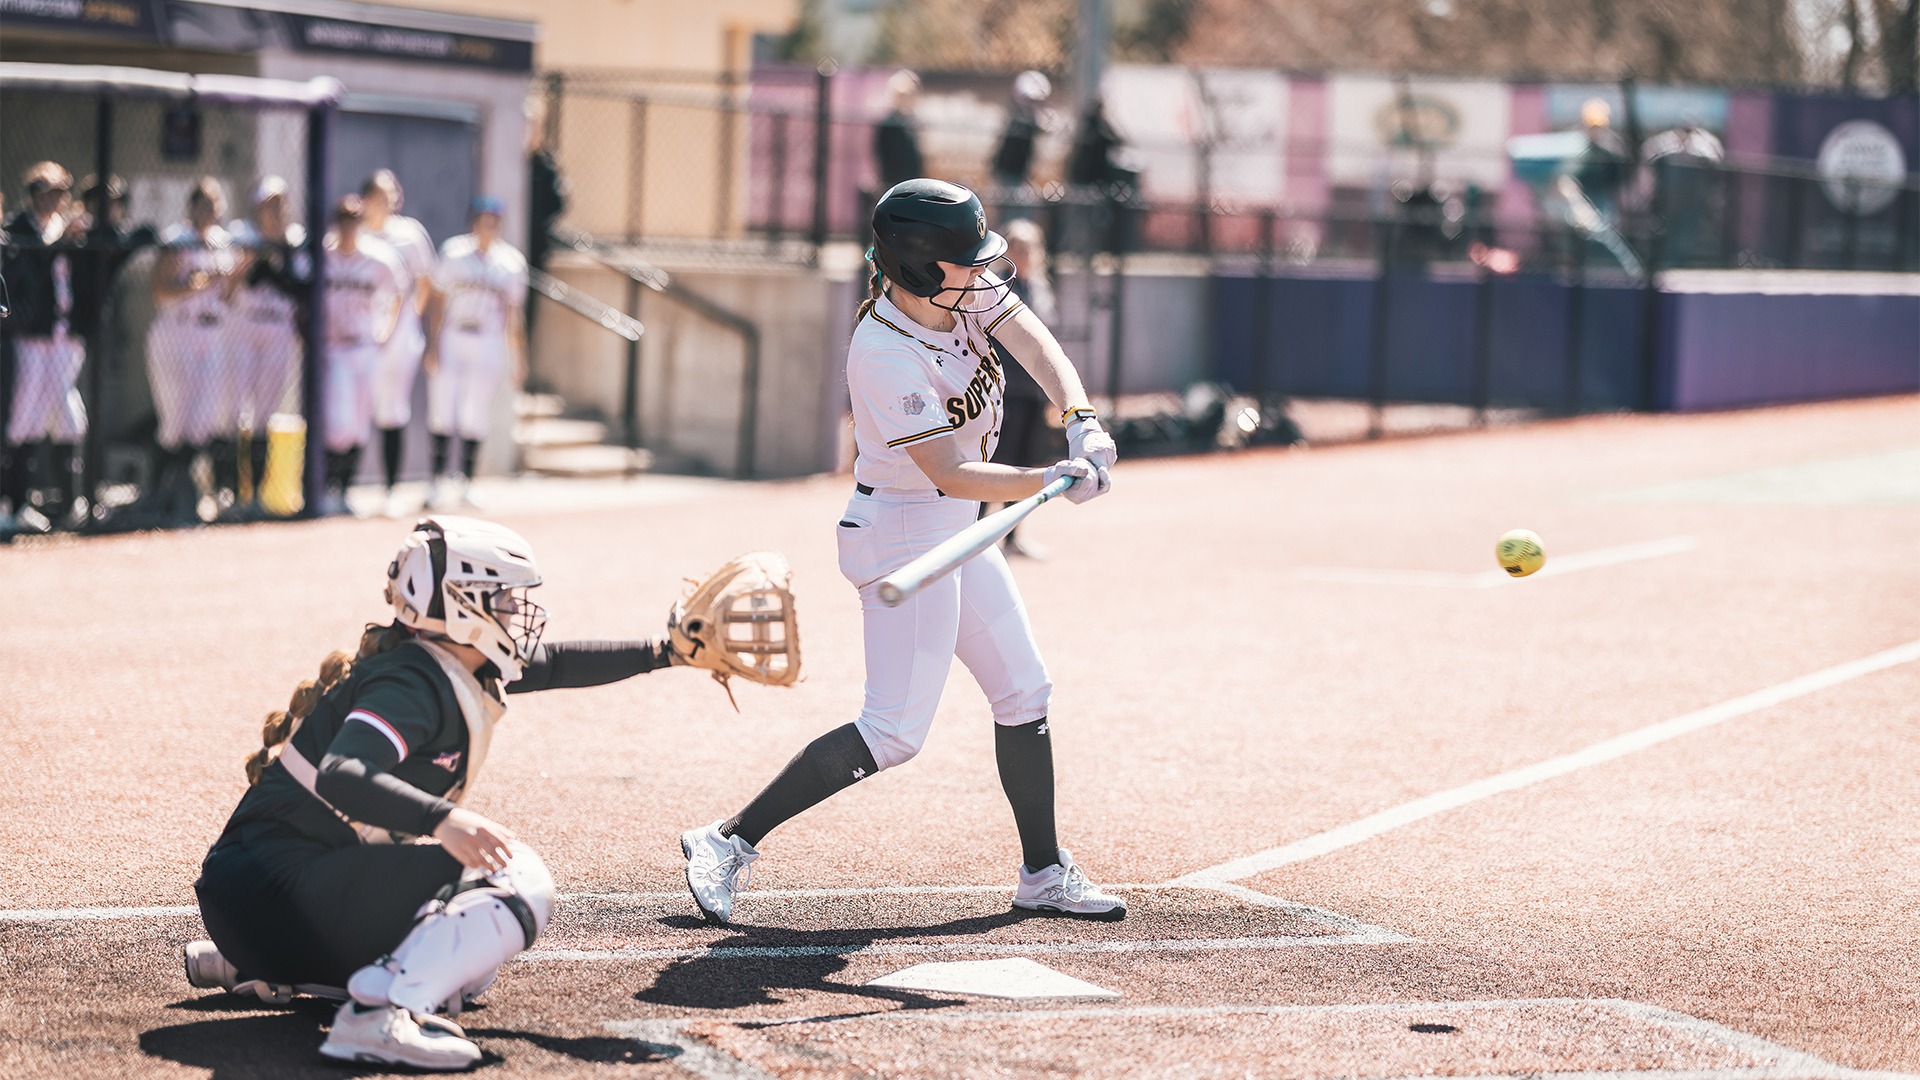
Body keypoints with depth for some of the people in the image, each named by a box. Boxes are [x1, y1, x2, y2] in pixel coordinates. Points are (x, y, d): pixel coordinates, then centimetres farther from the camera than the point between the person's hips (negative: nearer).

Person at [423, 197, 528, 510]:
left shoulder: (511, 263, 4)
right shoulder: (453, 253, 2)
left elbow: (514, 316, 8)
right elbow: (438, 304, 3)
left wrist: (518, 359, 5)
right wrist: (432, 346, -5)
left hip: (488, 344, 0)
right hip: (450, 339, 0)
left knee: (476, 414, 2)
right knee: (442, 408, -5)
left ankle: (465, 481, 10)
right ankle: (438, 478, 1)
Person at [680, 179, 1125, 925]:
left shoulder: (960, 289, -6)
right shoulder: (885, 357, -28)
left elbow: (1030, 338, -15)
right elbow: (952, 476, -29)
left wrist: (1080, 417, -31)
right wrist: (1053, 480, -38)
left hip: (957, 530, 9)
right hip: (904, 534, -9)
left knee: (1023, 694, 14)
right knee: (895, 731, -12)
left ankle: (1044, 875, 26)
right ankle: (729, 842, -6)